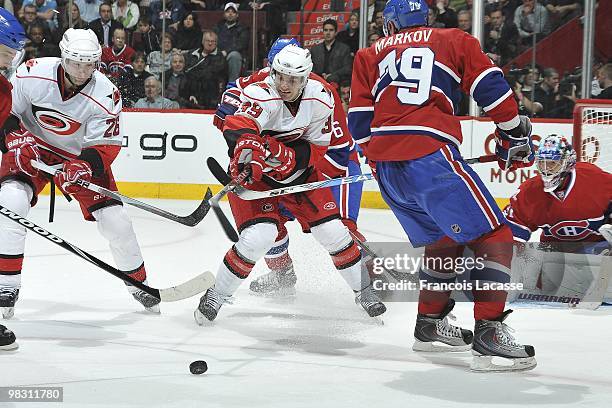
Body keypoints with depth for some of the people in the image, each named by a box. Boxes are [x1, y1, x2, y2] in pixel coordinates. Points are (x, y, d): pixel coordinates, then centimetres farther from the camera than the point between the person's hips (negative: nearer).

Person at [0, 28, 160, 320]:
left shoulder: (105, 95, -23)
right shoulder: (32, 74, -23)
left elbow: (106, 146, -19)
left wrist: (84, 166, -38)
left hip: (80, 154, 1)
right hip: (31, 147, -1)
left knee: (114, 220, -5)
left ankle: (139, 284, 21)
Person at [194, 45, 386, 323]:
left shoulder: (320, 99, -13)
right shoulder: (261, 95, -28)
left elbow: (316, 148, -8)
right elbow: (237, 128, -47)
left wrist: (284, 154, -27)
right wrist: (248, 155, -68)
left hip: (298, 172, 4)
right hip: (254, 175, -4)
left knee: (333, 232, 1)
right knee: (258, 237, -22)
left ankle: (363, 289, 24)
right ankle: (216, 296, -2)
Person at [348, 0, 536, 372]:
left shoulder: (369, 55, 24)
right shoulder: (454, 40, 17)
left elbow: (359, 122, 18)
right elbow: (492, 87, 8)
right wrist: (515, 135, 18)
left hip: (387, 170, 6)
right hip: (430, 156, -5)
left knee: (444, 239, 25)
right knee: (494, 238, -2)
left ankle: (430, 325, 29)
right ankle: (488, 336, -14)